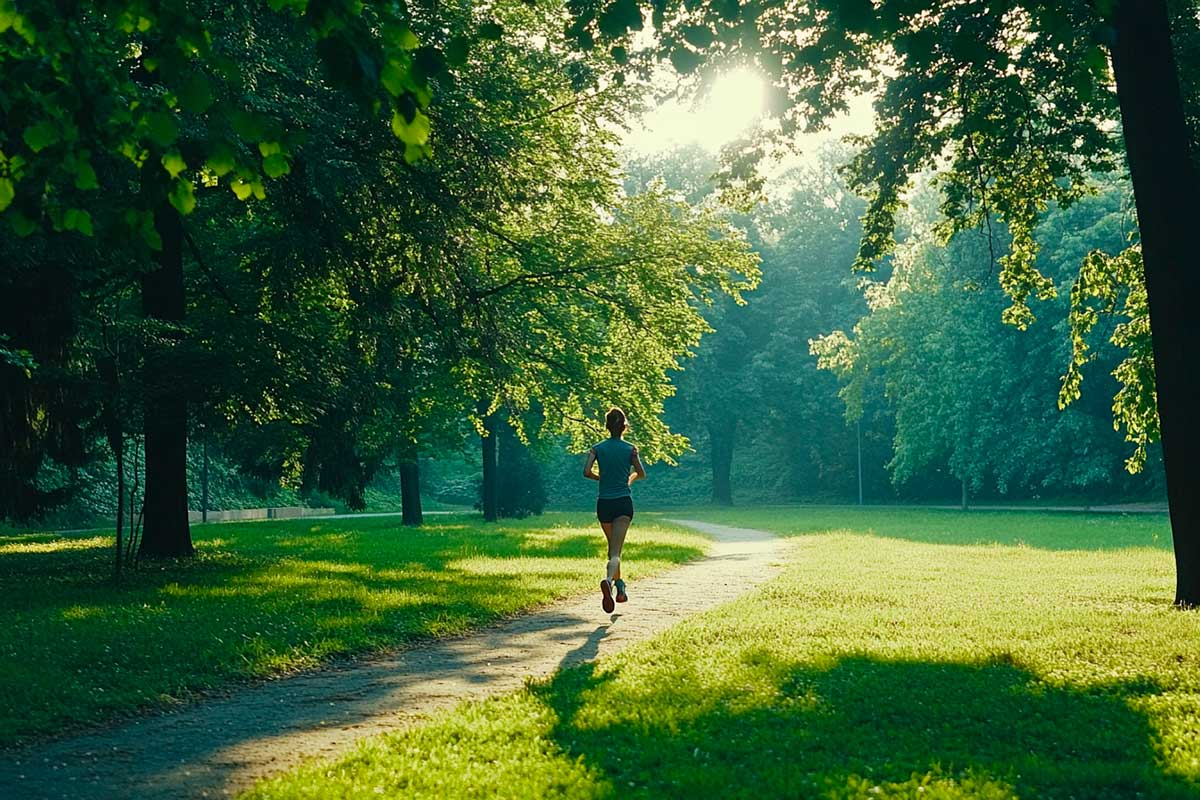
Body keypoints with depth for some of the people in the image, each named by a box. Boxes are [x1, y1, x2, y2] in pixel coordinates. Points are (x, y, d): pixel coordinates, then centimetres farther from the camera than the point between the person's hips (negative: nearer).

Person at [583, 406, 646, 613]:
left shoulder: (598, 448, 1)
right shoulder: (630, 449, -2)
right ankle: (608, 580, -37)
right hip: (623, 503, -2)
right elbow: (641, 474, 7)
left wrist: (602, 478, 12)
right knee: (615, 551, -10)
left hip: (604, 503, 3)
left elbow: (587, 472, -9)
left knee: (612, 547, 22)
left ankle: (619, 587, 29)